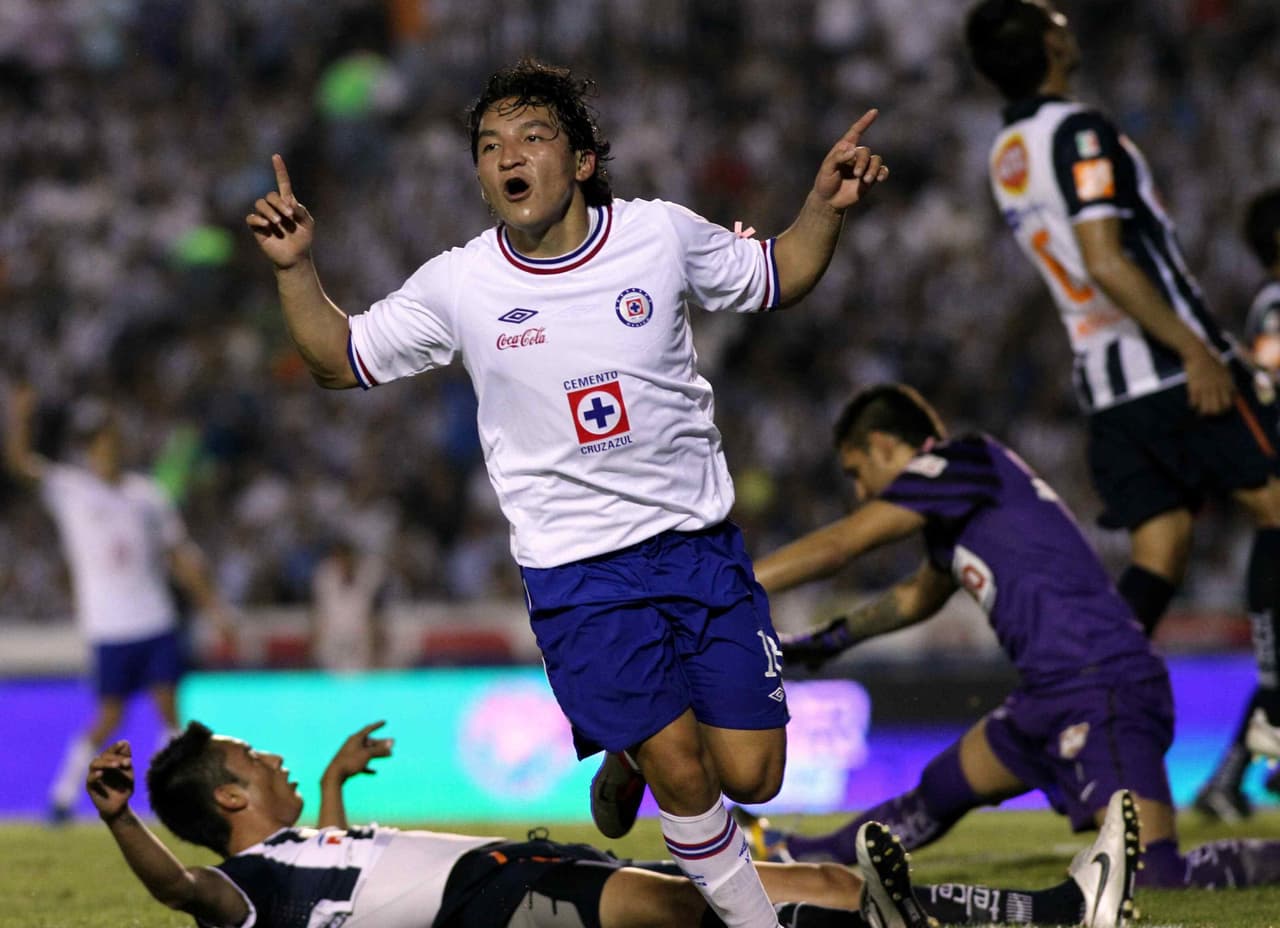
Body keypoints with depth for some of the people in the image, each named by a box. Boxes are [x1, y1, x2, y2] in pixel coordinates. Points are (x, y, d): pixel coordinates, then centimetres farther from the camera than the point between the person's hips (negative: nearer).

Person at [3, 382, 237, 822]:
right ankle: (62, 797, 14)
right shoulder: (69, 487, -1)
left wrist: (214, 608, 11)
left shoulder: (146, 493, 8)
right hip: (108, 629, -3)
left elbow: (182, 556, 13)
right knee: (108, 717, -1)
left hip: (156, 622, 3)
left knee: (168, 707, -3)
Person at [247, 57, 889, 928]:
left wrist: (827, 205, -5)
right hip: (576, 572, -2)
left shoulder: (663, 234, -4)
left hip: (701, 543, 2)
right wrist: (296, 268, -10)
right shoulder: (459, 284, -6)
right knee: (682, 772, -11)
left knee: (749, 776, 1)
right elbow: (341, 358, 6)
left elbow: (777, 278, 12)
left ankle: (630, 750, 34)